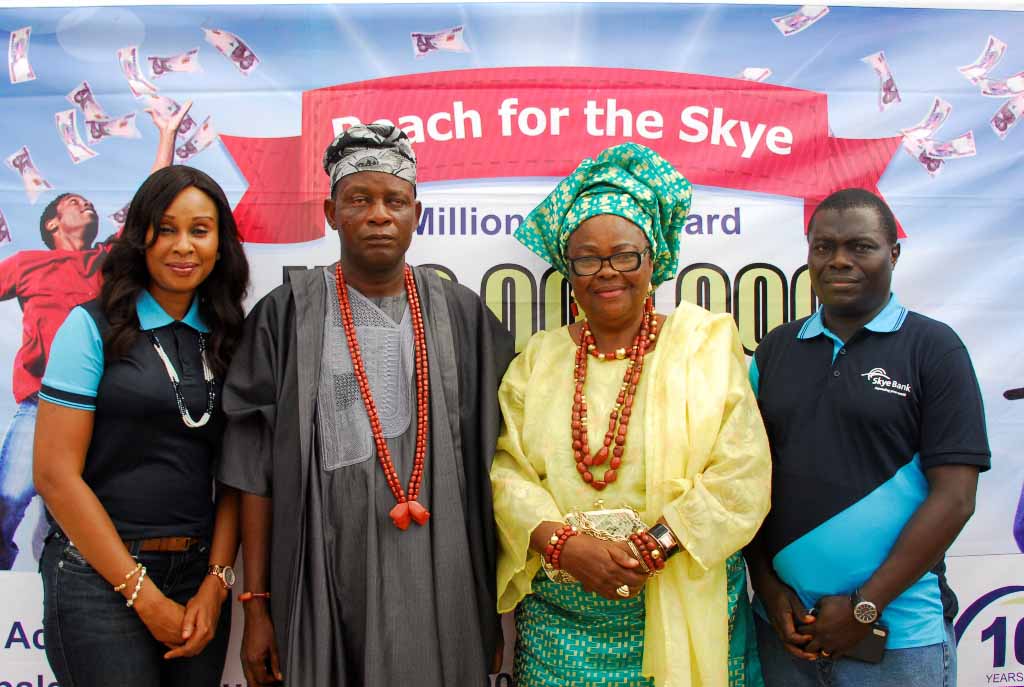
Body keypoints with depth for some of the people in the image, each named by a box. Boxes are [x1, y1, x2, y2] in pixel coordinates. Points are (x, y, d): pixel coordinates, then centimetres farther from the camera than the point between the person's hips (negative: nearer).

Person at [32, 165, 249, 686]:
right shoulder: (93, 326, -7)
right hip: (100, 575, -4)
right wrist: (144, 594, -11)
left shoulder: (225, 338, 6)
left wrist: (215, 585, -5)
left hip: (200, 573, 4)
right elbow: (55, 474, -11)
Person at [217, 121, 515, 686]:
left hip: (439, 584, 2)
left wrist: (494, 599, 4)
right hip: (325, 582, -1)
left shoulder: (462, 315, 3)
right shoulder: (286, 316, -2)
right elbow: (255, 468, -2)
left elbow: (490, 458, 5)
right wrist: (255, 604, -4)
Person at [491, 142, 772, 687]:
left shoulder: (705, 345, 0)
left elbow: (741, 479, -8)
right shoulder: (539, 359, 7)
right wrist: (565, 545, -16)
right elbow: (506, 470, -1)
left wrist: (650, 549, -16)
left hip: (679, 611, -1)